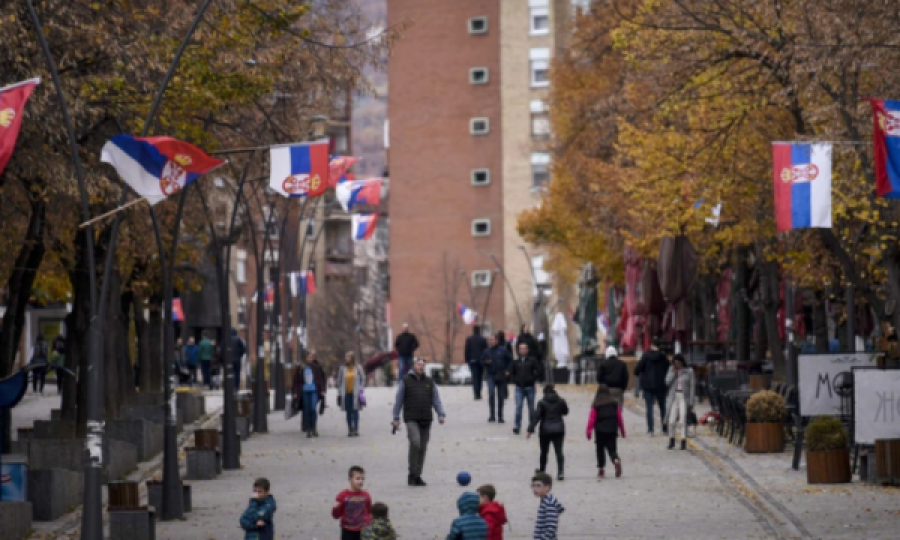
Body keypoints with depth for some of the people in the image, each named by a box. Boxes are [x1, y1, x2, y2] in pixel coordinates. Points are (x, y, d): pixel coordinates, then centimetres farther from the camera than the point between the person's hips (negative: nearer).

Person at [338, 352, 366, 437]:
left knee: (355, 411, -4)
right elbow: (339, 381, 10)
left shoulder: (358, 368, 1)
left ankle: (356, 429, -3)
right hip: (346, 394, 2)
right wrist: (339, 393, 6)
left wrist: (360, 390, -2)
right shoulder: (343, 369, 5)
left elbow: (363, 379, 7)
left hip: (355, 394, -2)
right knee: (348, 412, 4)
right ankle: (350, 429, 8)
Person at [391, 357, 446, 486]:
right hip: (411, 419, -4)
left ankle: (417, 476, 13)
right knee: (415, 443, -22)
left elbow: (436, 400, 13)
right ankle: (412, 474, -13)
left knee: (423, 448, 4)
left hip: (426, 420, 4)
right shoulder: (405, 381, 5)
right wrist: (396, 418, 3)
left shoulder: (429, 382, 14)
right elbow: (398, 400, 7)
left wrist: (441, 414, -1)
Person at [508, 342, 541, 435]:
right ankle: (517, 426, -11)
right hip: (519, 388, 1)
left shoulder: (532, 360, 1)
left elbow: (538, 371, -1)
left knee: (531, 407, 7)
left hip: (530, 387, -1)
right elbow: (511, 373, 17)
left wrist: (532, 379, -7)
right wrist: (515, 380, 3)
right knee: (518, 407, -10)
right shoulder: (516, 362, 8)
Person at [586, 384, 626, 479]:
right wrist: (622, 430, 14)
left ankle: (601, 469, 12)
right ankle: (616, 460, -26)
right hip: (612, 430, 2)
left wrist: (588, 431, -6)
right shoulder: (614, 403, 3)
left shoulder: (596, 405, -5)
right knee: (612, 448, 4)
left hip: (600, 430, -2)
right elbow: (619, 417, 6)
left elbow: (592, 419, -8)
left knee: (600, 449, 12)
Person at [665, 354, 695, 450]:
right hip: (674, 398, 2)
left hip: (684, 398, -2)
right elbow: (667, 382, -3)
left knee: (683, 420, -11)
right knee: (672, 421, 0)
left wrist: (691, 402, -6)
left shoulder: (689, 371, -2)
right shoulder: (671, 369, 6)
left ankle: (684, 442, -6)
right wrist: (674, 372, -11)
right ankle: (671, 440, 21)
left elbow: (692, 387, -1)